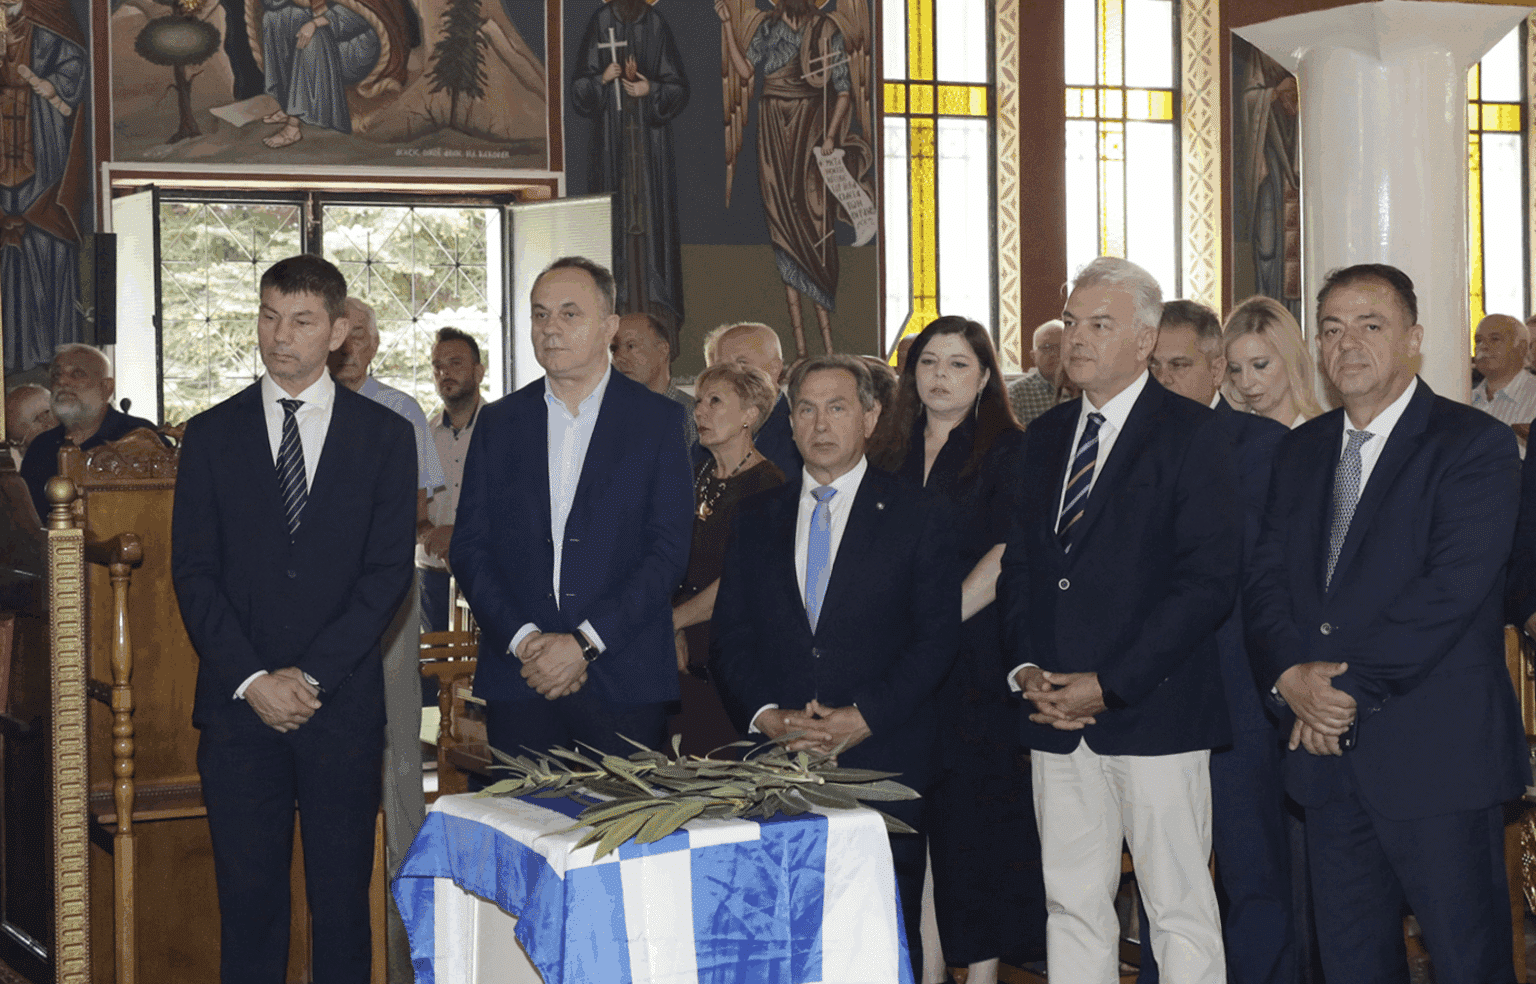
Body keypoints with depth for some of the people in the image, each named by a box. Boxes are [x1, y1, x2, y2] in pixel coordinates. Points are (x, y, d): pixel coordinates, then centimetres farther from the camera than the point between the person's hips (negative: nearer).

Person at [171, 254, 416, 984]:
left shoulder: (384, 436, 6)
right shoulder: (210, 436, 8)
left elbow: (388, 572, -1)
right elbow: (194, 574, 3)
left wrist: (311, 675, -10)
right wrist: (253, 680, -9)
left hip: (344, 704, -1)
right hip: (238, 705, 1)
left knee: (342, 900, 3)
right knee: (247, 898, 2)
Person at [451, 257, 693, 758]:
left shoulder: (659, 420, 2)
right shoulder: (498, 422, 11)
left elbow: (669, 550, -4)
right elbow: (468, 548, 6)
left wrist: (584, 642, -12)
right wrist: (522, 639, -9)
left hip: (625, 682, -2)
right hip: (517, 680, 2)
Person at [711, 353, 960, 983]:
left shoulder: (919, 518, 5)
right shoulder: (756, 519, 15)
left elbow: (936, 639, -2)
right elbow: (731, 638, 10)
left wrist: (863, 718, -13)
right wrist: (766, 717, -7)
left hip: (882, 763, -2)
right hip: (775, 766, 3)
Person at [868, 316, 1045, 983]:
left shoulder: (1008, 451, -1)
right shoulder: (890, 452, 13)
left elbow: (1006, 560, -10)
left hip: (977, 667, -4)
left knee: (979, 812, -2)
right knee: (922, 815, 4)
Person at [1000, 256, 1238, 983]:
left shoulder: (1189, 434, -5)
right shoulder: (1043, 438, 15)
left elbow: (1209, 581, -12)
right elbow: (1017, 566, 17)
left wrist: (1108, 684, -15)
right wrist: (1026, 669, -1)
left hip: (1152, 712, -5)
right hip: (1056, 718, 6)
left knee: (1180, 910, 0)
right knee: (1071, 905, 9)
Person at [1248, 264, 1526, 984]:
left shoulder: (1476, 445, -6)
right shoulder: (1301, 451, 15)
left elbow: (1453, 587, -16)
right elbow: (1265, 579, 8)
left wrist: (1351, 687, -17)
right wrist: (1290, 676, -11)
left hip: (1436, 756, -6)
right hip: (1328, 754, 6)